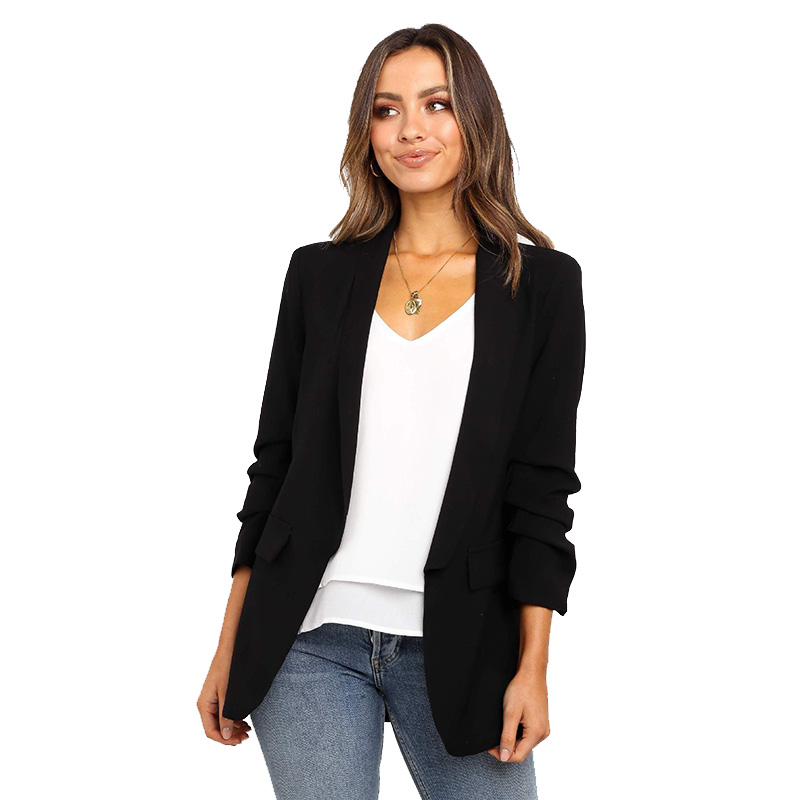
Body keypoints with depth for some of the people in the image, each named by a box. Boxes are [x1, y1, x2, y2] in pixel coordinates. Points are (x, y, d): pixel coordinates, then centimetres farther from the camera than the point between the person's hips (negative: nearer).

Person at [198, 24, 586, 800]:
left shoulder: (541, 284, 2)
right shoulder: (320, 274, 7)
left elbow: (542, 487, -1)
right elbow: (274, 463, 8)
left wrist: (533, 665, -6)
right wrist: (230, 647, 7)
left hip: (458, 646, -1)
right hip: (312, 639, 1)